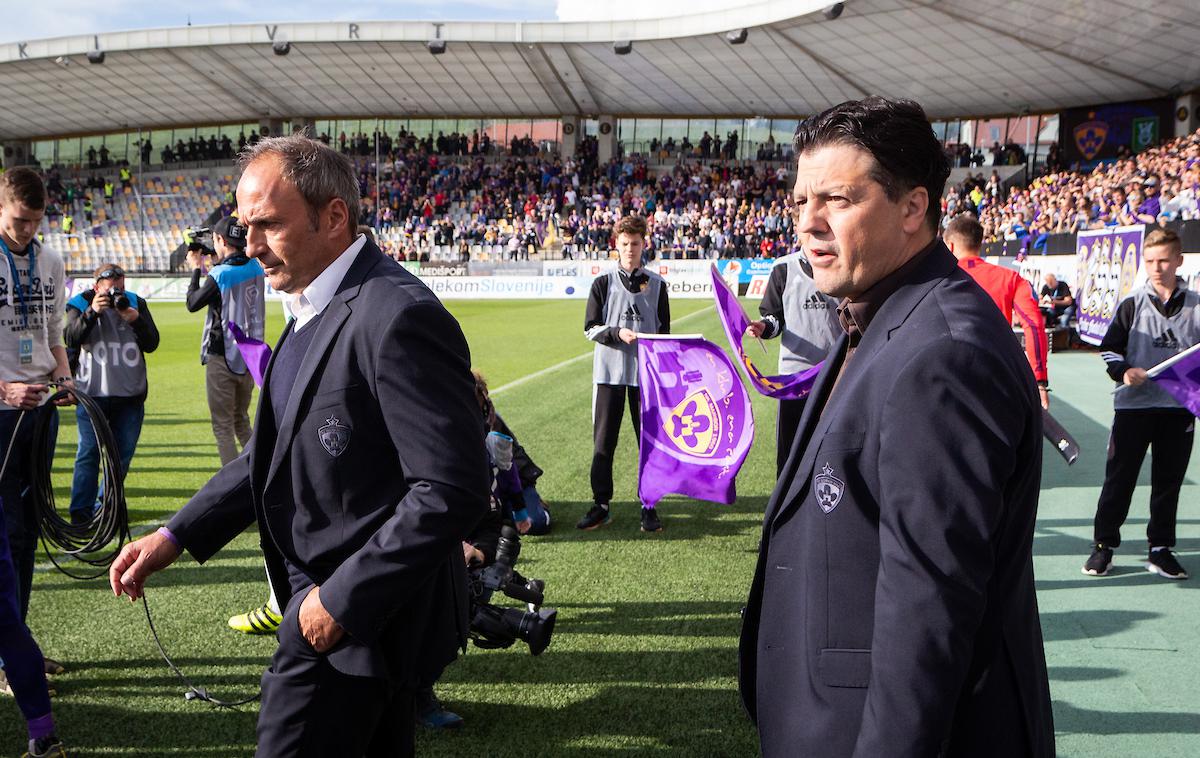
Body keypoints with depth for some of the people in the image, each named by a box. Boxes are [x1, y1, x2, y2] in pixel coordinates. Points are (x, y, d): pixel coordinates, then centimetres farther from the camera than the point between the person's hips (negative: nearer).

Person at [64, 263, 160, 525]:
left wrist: (135, 319, -15)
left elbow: (152, 344, 0)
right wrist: (92, 312, -22)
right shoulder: (81, 305, 2)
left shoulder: (137, 304, 7)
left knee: (122, 455, 8)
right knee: (89, 453, -6)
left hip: (130, 395, 3)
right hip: (92, 393, -3)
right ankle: (80, 512, -1)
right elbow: (71, 339, -13)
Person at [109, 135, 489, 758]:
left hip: (359, 616, -9)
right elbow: (280, 448, 16)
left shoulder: (398, 317, -24)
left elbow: (454, 489, -27)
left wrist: (343, 598, -22)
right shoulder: (315, 311, 9)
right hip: (322, 596, 9)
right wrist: (178, 535, 6)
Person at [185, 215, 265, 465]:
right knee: (242, 422, 20)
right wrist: (215, 265, 17)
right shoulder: (255, 267, 1)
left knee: (223, 426, 1)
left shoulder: (220, 274, -17)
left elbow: (192, 303, -4)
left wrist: (196, 269, 6)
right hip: (250, 356, 6)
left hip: (222, 358, -6)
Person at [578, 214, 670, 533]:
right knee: (603, 442, 1)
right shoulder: (603, 283, 5)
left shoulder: (656, 284, 8)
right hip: (609, 371, 0)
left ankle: (649, 507, 11)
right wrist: (617, 333, -16)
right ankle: (601, 505, 11)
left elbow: (664, 331, 11)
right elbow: (591, 328, 1)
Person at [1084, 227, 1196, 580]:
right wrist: (1123, 371, -14)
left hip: (1180, 406, 1)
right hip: (1134, 404, -1)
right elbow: (1109, 347, 3)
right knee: (1119, 476, 2)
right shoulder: (1132, 304, 1)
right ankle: (1104, 545, 11)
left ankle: (1160, 549, 19)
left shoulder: (1195, 306, 4)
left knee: (1169, 479, 8)